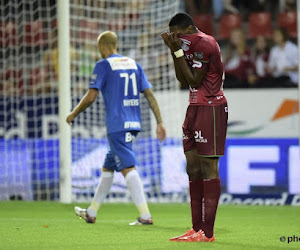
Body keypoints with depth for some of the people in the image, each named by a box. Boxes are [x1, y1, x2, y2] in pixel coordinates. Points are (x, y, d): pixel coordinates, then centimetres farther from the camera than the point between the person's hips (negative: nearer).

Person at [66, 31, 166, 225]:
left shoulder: (103, 66, -4)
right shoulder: (133, 64, 15)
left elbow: (91, 96, -10)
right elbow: (150, 94, 9)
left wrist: (73, 115, 5)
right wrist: (160, 122, 8)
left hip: (117, 125, -7)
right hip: (134, 123, 7)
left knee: (128, 168, -12)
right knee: (108, 167, 17)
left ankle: (145, 215, -22)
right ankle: (91, 213, 25)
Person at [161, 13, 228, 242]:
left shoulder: (204, 44, -15)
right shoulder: (192, 45, 16)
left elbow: (194, 80, -15)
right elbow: (183, 80, 13)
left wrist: (179, 51, -13)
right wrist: (174, 51, 5)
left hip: (210, 109, -10)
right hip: (195, 109, 10)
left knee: (208, 168, -10)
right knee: (193, 169, 8)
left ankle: (207, 232, -10)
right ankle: (197, 229, 11)